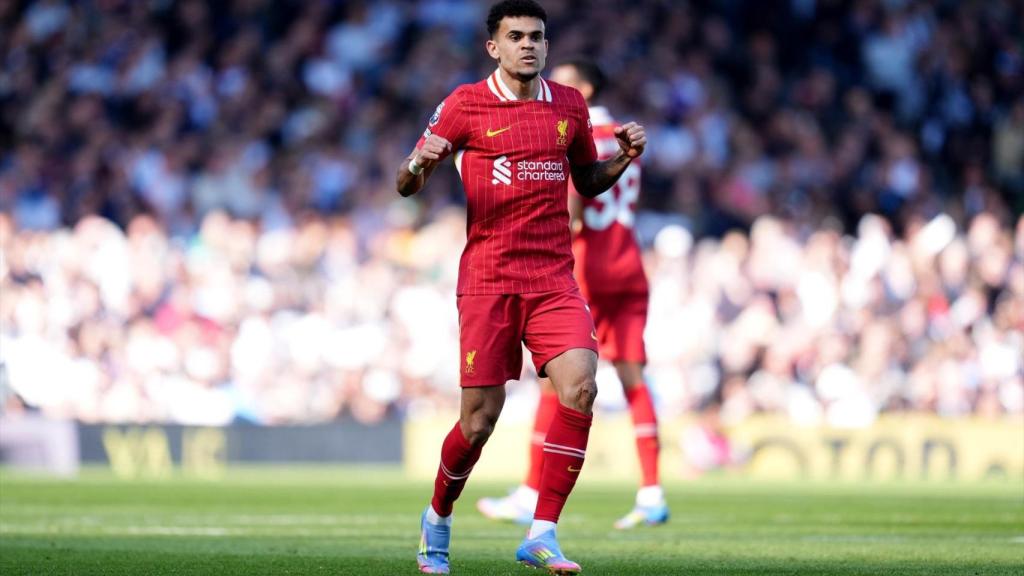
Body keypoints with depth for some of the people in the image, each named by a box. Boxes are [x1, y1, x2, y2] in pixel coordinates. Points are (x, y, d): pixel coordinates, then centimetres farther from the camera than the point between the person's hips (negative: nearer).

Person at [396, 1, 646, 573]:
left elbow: (587, 182, 24)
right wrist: (418, 165, -22)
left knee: (580, 387, -18)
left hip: (555, 279, 3)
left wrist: (623, 158, 4)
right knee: (479, 420, -3)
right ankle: (438, 519, 26)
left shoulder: (570, 105, 10)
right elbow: (407, 185, 2)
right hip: (488, 279, -3)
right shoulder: (466, 104, -1)